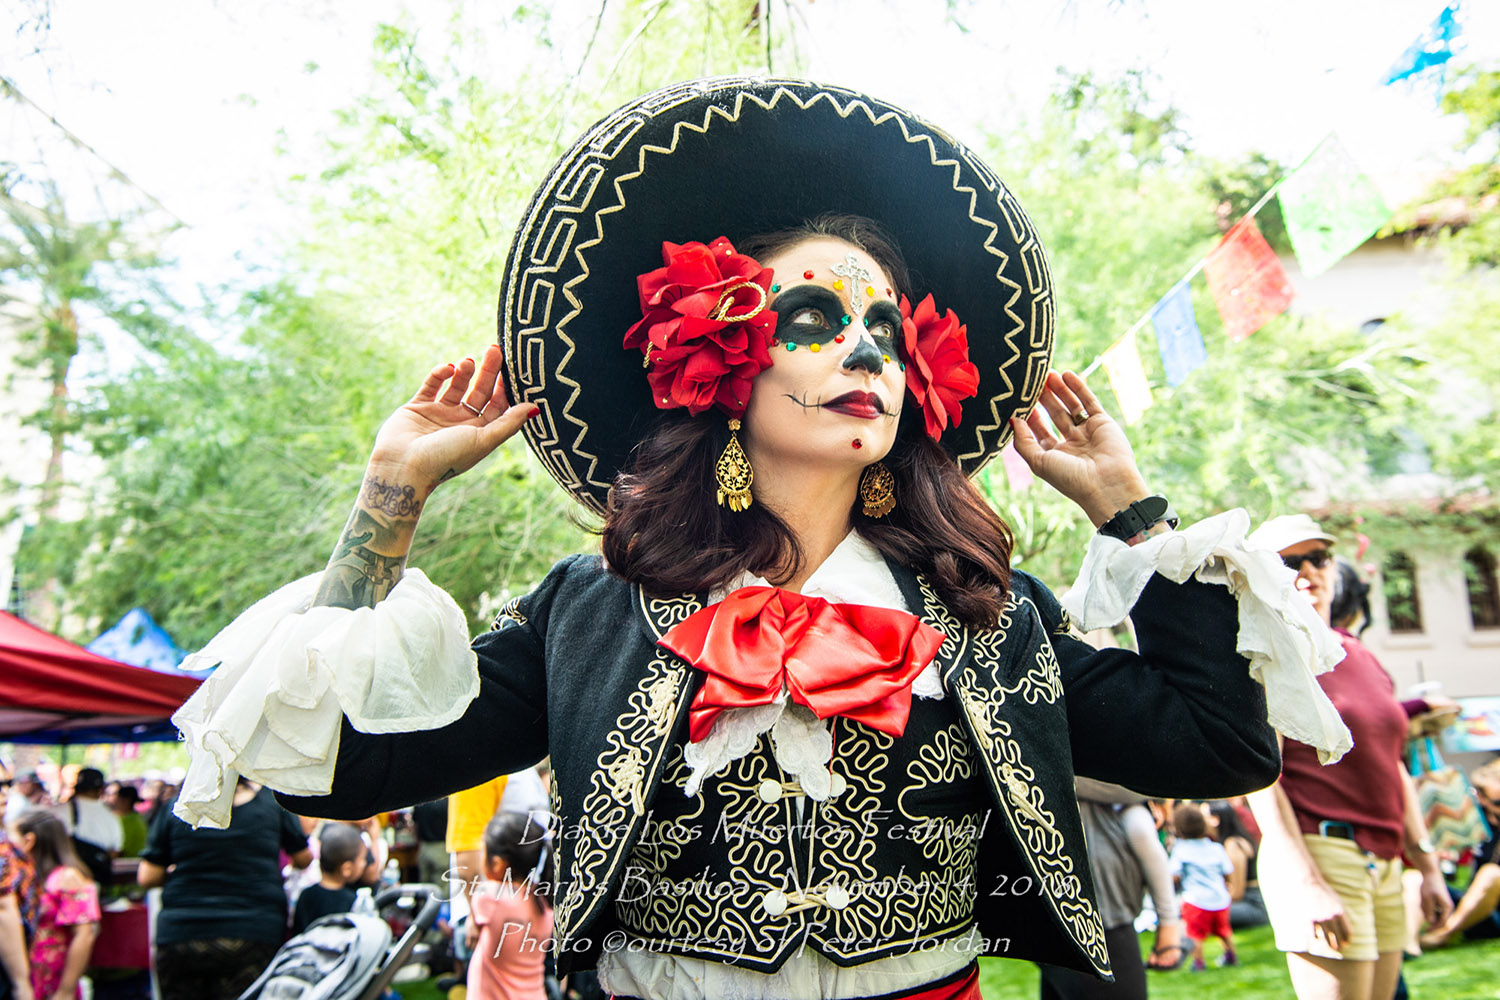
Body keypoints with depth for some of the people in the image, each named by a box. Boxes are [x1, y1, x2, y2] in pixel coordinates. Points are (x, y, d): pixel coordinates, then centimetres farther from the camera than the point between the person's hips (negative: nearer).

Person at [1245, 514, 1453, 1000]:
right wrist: (1307, 885, -19)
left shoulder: (1361, 657, 16)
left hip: (1384, 863, 7)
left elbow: (1393, 768, 20)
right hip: (1317, 852, -7)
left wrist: (1428, 865, 16)